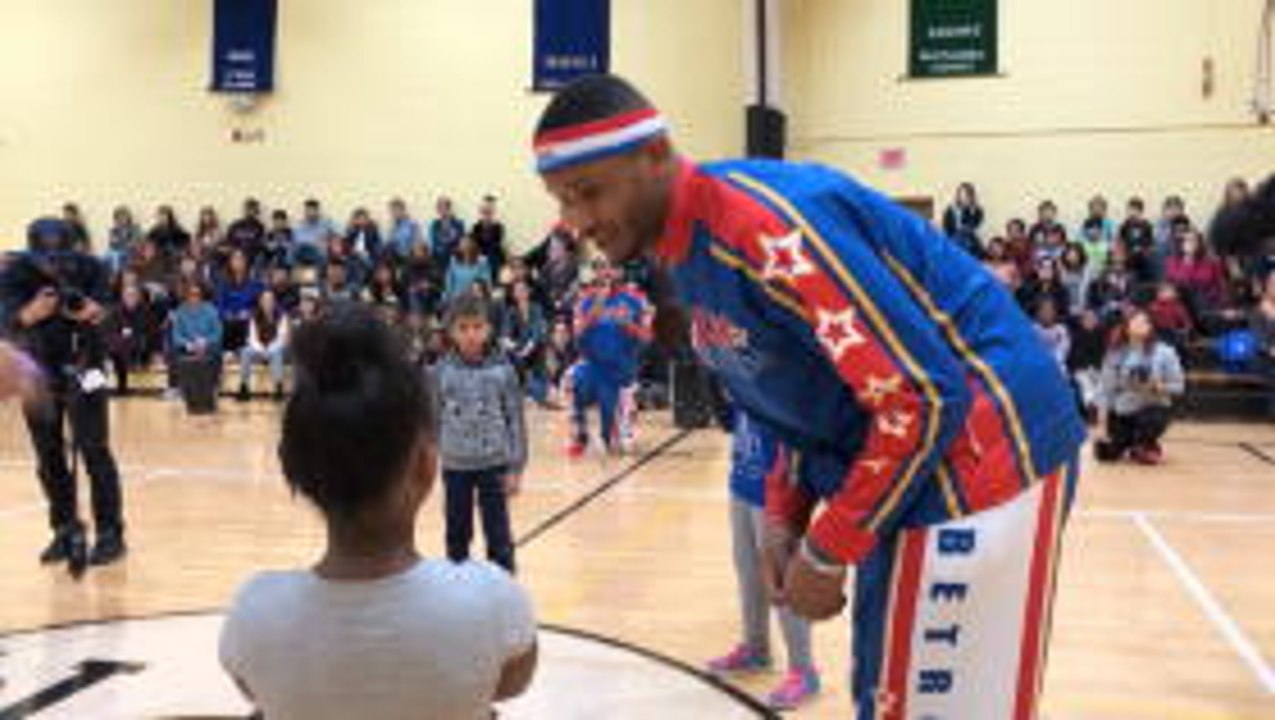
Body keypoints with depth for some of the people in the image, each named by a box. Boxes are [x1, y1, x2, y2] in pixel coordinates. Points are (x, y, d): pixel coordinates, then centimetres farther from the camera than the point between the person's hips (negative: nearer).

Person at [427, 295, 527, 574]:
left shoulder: (502, 370, -8)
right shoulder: (441, 372, -4)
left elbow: (515, 419, -4)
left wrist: (516, 468, -5)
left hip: (494, 464, -2)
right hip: (455, 466, 2)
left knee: (498, 533, 4)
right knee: (457, 533, 14)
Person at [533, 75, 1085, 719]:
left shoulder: (764, 223, -24)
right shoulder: (685, 255, 5)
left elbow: (924, 396, -25)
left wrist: (826, 555, -17)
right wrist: (784, 518, 5)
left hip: (985, 445, -9)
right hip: (903, 470, 9)